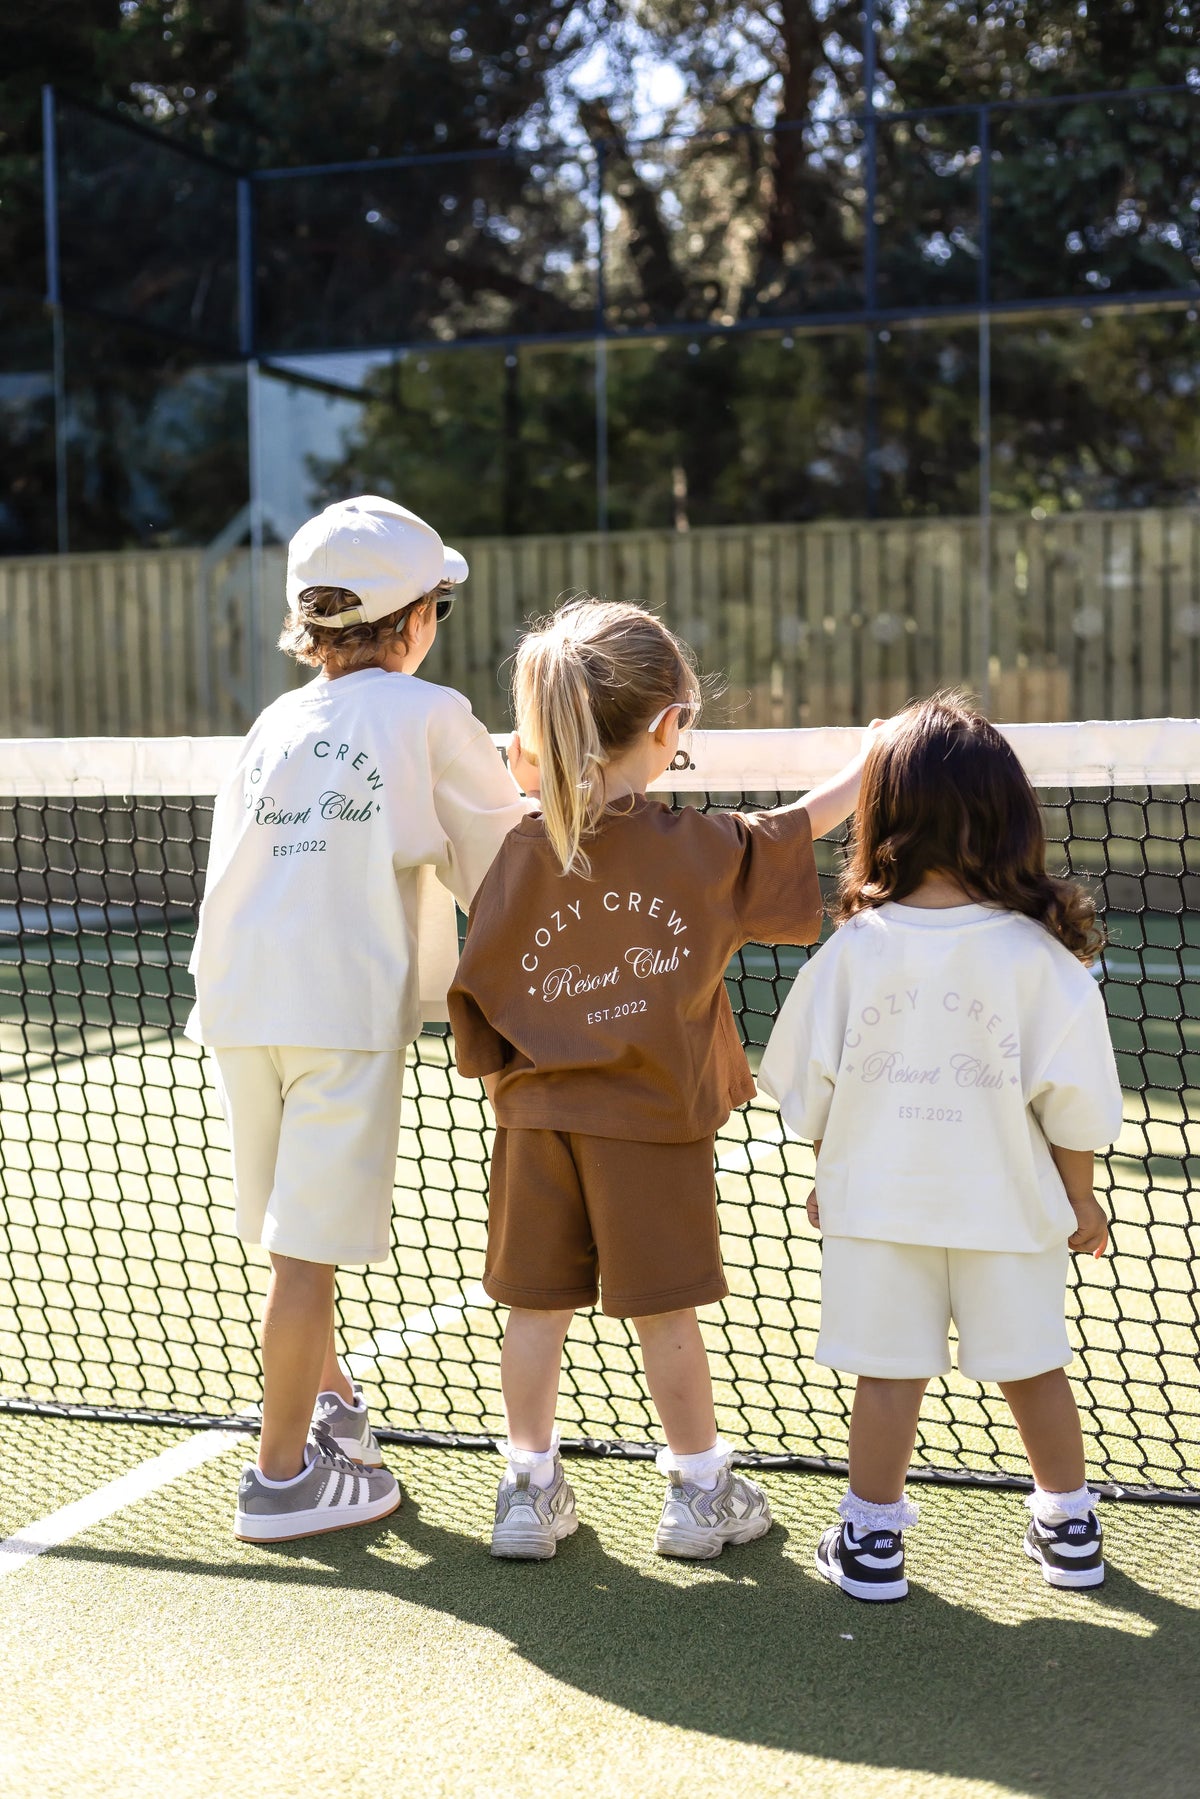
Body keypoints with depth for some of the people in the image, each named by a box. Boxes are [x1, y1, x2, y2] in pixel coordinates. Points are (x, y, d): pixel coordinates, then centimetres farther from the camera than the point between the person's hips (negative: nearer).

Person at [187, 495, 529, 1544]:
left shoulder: (275, 724, 13)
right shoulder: (431, 714, 0)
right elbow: (501, 866, 7)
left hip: (240, 1004, 6)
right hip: (345, 1006, -6)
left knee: (294, 1234, 19)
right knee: (311, 1248, 0)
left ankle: (332, 1406, 38)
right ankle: (284, 1476, 7)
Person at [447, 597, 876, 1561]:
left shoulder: (520, 853, -6)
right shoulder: (704, 848, -11)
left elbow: (477, 991, -2)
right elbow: (799, 829, 5)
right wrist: (870, 768, 17)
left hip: (539, 1114, 2)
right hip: (651, 1120, -2)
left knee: (538, 1307, 11)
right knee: (665, 1310, 9)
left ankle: (529, 1489, 22)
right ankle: (700, 1490, 24)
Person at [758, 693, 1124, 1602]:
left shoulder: (854, 950, -9)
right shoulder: (1038, 955, -13)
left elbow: (811, 1083, 1)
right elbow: (1071, 1097, -7)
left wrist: (829, 1174, 17)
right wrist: (1080, 1195, 8)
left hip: (879, 1200, 0)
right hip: (1006, 1203, 0)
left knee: (888, 1373, 9)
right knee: (1035, 1369, 14)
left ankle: (871, 1538, 18)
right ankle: (1069, 1528, 29)